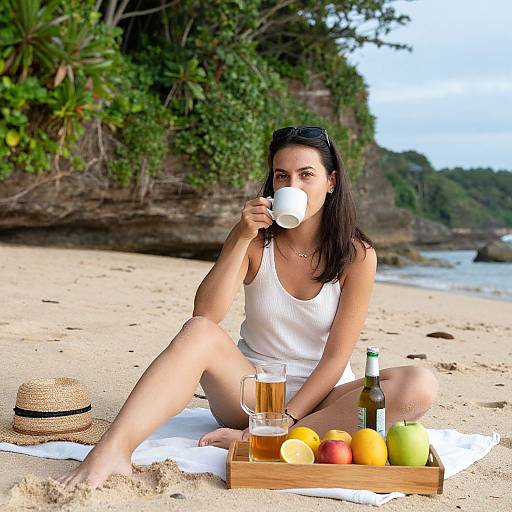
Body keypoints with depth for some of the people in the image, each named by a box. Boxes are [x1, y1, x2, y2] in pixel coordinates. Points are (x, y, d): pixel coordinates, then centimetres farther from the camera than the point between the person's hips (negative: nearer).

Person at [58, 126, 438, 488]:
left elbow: (335, 358, -10)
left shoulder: (357, 256, -8)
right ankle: (113, 450, -46)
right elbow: (206, 315, -17)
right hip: (252, 390, 1)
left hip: (318, 400, 0)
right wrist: (242, 238, -23)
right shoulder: (255, 243, -3)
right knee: (198, 333, -28)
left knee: (419, 387, -28)